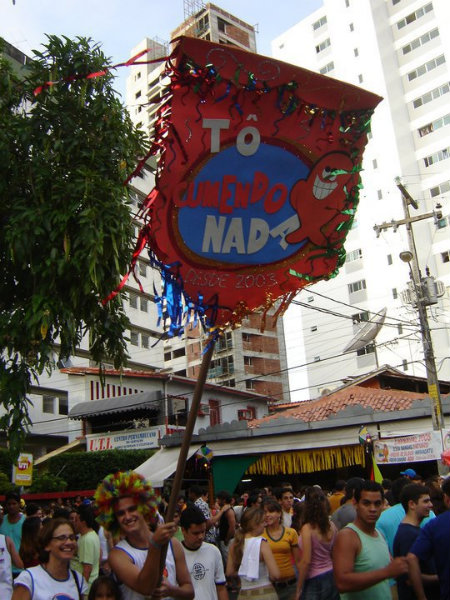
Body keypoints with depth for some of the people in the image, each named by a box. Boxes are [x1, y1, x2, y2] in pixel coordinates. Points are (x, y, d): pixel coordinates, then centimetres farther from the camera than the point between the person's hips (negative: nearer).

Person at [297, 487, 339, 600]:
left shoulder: (308, 528, -17)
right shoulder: (332, 526, -2)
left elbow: (306, 561, -17)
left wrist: (299, 589, -9)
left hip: (315, 581, -5)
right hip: (332, 575, 6)